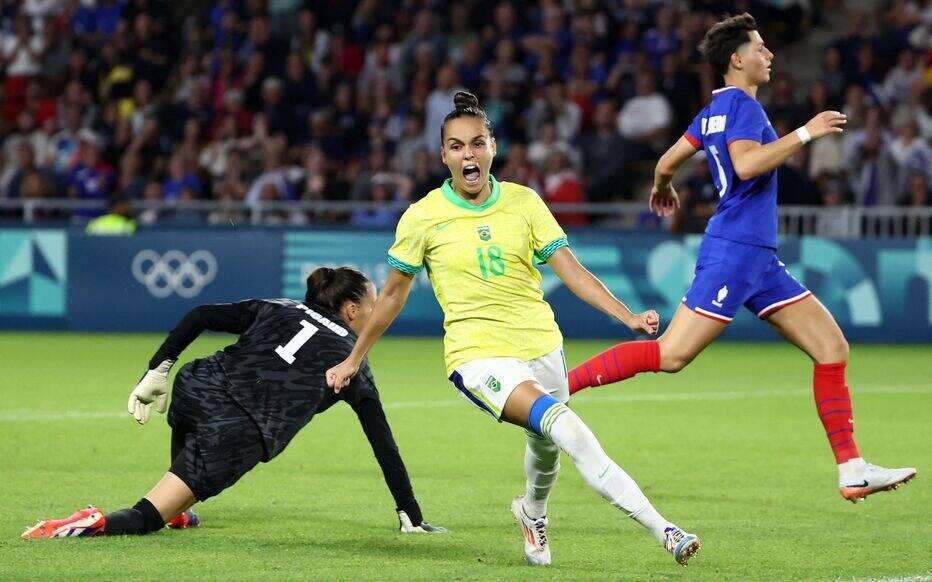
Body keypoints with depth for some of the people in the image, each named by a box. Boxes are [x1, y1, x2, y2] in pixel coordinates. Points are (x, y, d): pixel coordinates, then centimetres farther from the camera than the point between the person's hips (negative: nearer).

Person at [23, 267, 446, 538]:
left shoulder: (276, 310, 23)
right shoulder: (352, 362, 15)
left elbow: (201, 316, 11)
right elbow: (382, 444, 16)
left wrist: (157, 370, 12)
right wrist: (411, 517, 22)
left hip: (197, 390, 5)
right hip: (241, 437, -5)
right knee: (146, 518, -4)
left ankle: (177, 512, 47)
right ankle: (94, 526, -32)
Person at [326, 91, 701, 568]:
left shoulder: (524, 202, 2)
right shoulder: (423, 217, -4)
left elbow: (569, 269, -1)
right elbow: (394, 293, 8)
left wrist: (628, 317, -13)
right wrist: (354, 359, 13)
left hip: (541, 347, 5)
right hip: (478, 356, -5)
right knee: (566, 427, -27)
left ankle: (533, 512, 54)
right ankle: (662, 530, -35)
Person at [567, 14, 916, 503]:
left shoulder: (715, 109, 18)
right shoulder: (741, 104, -10)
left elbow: (667, 162, 24)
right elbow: (746, 164, -26)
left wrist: (662, 188, 46)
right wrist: (806, 133, -20)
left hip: (759, 258, 10)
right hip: (734, 248, -10)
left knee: (832, 346, 3)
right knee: (670, 355, -14)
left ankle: (852, 471, 1)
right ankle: (560, 385, -6)